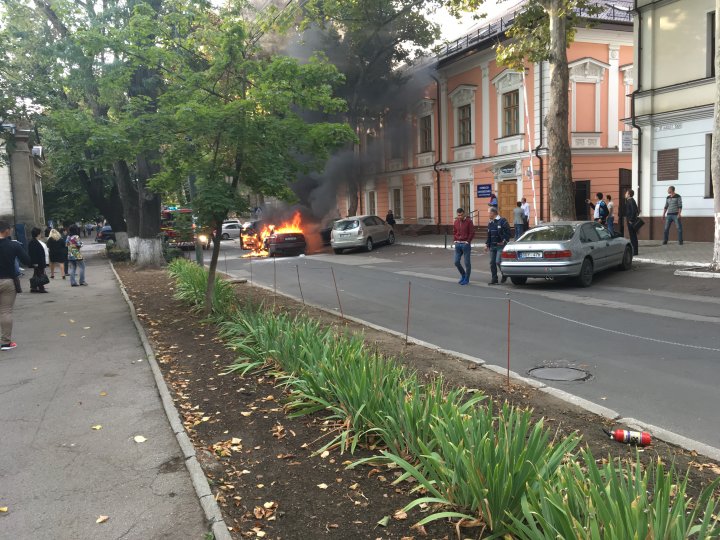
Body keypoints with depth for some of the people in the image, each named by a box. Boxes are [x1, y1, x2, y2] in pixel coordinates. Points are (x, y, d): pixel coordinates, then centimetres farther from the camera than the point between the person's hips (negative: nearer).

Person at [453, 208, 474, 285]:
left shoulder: (469, 221, -5)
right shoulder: (456, 222, 10)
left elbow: (472, 233, -7)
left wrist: (467, 242, -11)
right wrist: (454, 241, 7)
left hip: (465, 244, -5)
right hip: (458, 244, 5)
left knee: (467, 263, 0)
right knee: (456, 262, 3)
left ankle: (466, 279, 11)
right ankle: (463, 275, 25)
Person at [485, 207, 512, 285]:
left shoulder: (502, 221, -7)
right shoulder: (490, 223, 16)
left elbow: (508, 232, -9)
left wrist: (504, 241, -13)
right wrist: (487, 244, 13)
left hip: (500, 246, -7)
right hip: (492, 246, 7)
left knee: (498, 262, -13)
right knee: (492, 263, 5)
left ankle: (504, 275, 12)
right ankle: (494, 279, 12)